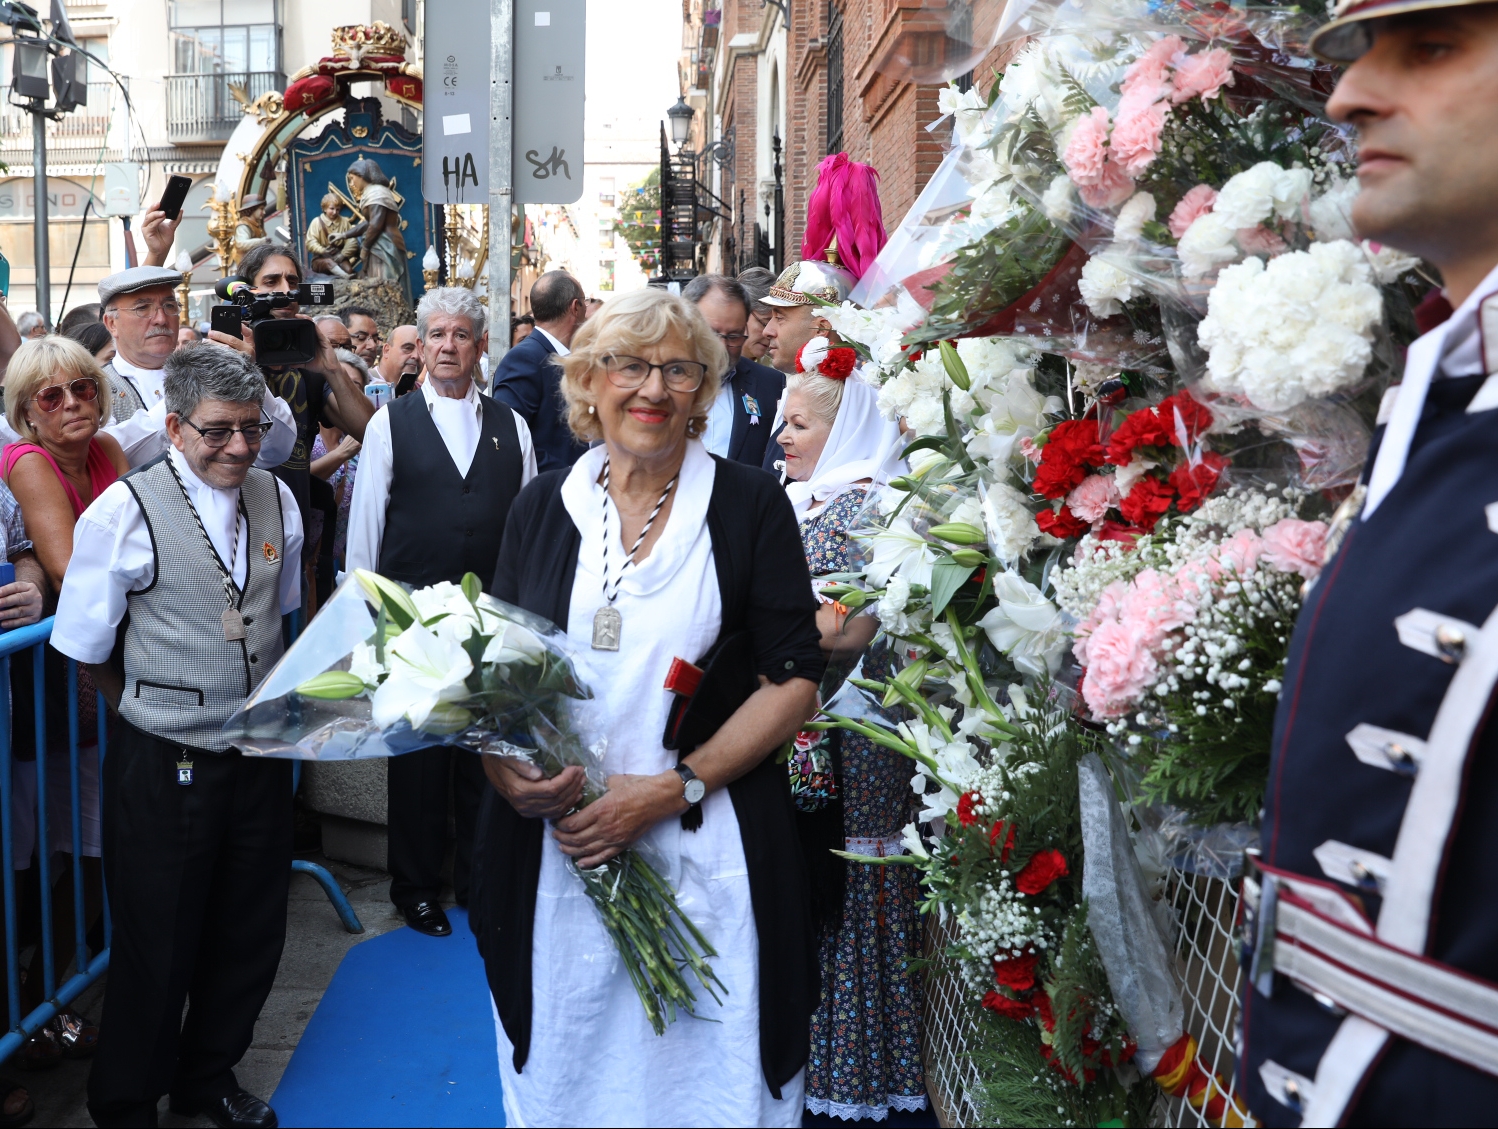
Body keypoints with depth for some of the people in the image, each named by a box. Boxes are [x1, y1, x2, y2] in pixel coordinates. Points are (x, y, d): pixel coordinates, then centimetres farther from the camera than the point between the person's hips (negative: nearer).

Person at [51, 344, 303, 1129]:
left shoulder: (276, 500, 2)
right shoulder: (123, 513, -13)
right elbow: (86, 652, -5)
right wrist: (155, 713, 3)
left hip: (260, 755, 5)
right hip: (165, 769, -5)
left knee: (251, 937, 18)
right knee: (157, 950, 10)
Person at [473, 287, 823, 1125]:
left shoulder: (750, 505, -3)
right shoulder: (543, 507, 5)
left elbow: (794, 679, -6)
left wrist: (673, 788, -15)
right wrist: (503, 766, -10)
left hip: (707, 855, -2)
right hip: (556, 855, 3)